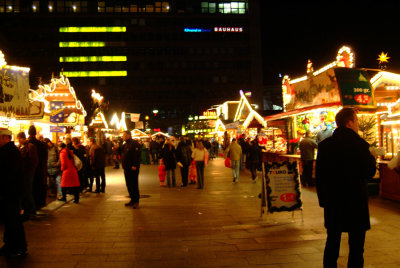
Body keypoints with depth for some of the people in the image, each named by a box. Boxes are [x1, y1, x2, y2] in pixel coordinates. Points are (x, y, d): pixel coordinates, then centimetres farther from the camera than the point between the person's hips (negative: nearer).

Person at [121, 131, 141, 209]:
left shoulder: (134, 143, -11)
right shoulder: (124, 145, 17)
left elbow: (137, 155, -19)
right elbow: (121, 154, 24)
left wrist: (134, 165, -24)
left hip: (133, 168, -9)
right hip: (126, 168, 9)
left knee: (134, 184, -5)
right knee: (129, 185, 12)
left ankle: (136, 201, 1)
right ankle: (132, 199, 22)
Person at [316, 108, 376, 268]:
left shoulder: (324, 144, 1)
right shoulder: (359, 144, -14)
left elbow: (319, 175, 4)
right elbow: (370, 172, -10)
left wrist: (323, 199, 12)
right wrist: (371, 157, 7)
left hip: (332, 202, 5)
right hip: (356, 202, -4)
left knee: (332, 243, 15)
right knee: (356, 247, 6)